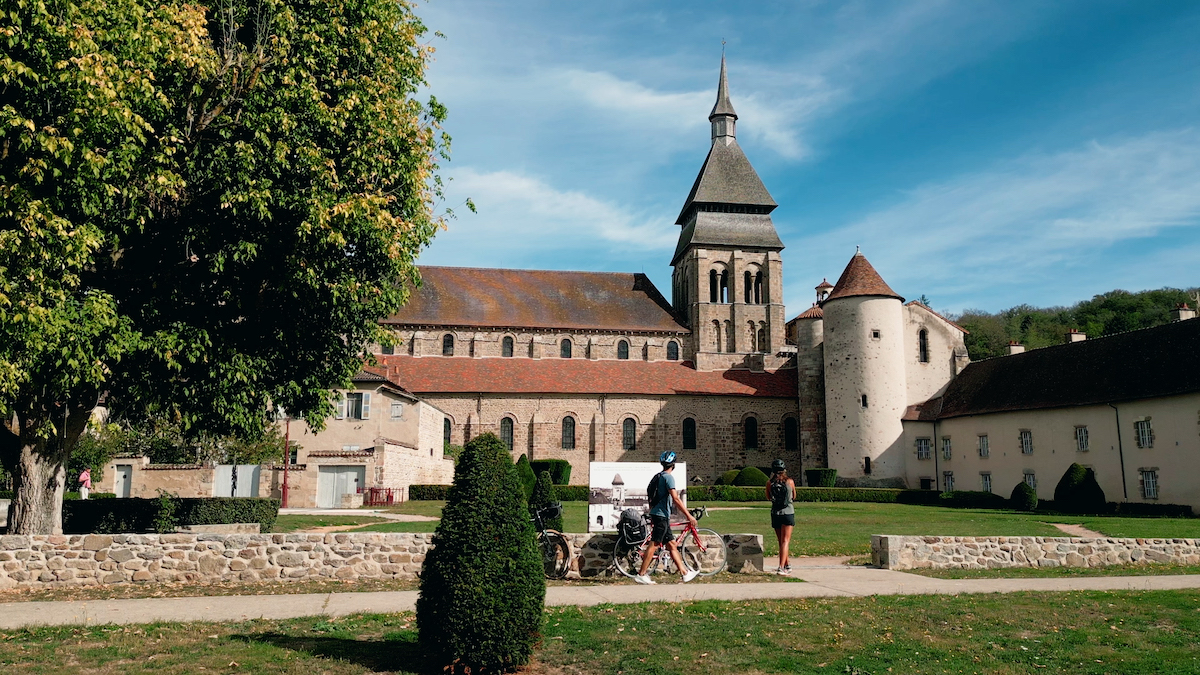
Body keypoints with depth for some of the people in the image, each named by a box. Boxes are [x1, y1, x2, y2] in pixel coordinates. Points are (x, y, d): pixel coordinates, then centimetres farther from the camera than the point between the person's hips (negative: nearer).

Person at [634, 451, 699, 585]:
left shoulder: (657, 476, 16)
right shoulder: (668, 477, -12)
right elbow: (676, 499, -19)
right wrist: (689, 516, -18)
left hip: (656, 514, 10)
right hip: (662, 515, -10)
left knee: (672, 545, 10)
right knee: (654, 545, -7)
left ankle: (685, 573, 13)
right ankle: (641, 575, -6)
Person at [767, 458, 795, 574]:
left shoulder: (770, 484, -3)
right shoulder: (790, 482, -6)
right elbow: (794, 497, 10)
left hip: (775, 513, 2)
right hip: (788, 513, -2)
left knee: (781, 541, 15)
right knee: (785, 541, -3)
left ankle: (787, 566, 25)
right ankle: (781, 567, -15)